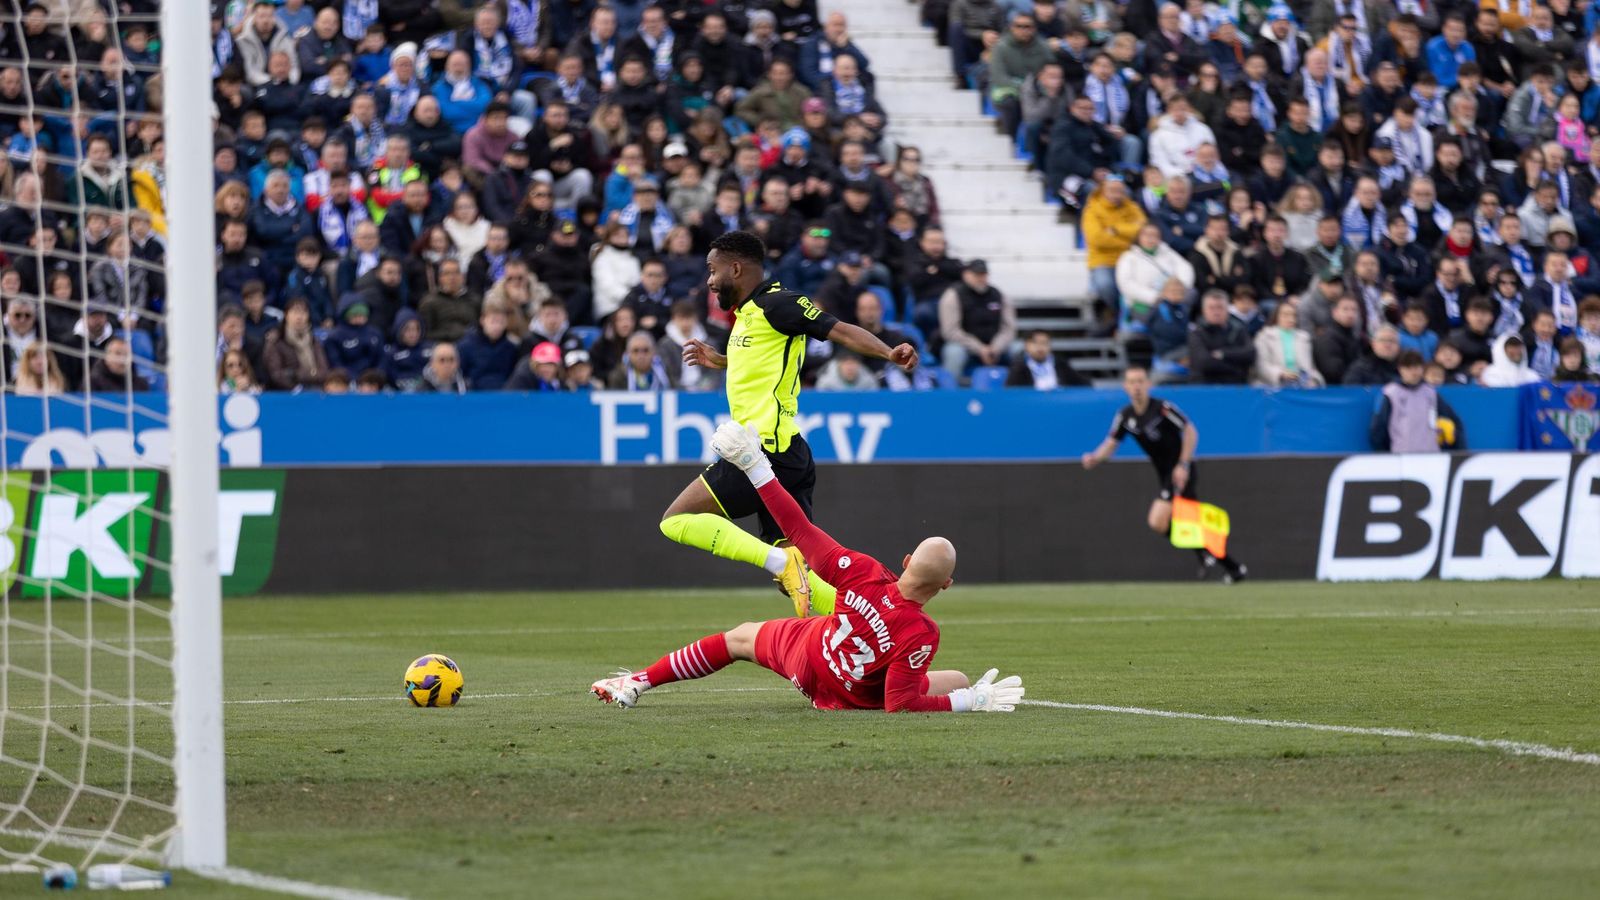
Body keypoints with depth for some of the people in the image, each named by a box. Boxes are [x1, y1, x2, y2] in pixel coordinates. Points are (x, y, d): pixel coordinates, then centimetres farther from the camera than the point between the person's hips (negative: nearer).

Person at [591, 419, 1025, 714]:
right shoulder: (921, 634, -38)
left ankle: (638, 682, 35)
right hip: (852, 698, -2)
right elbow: (899, 704, -33)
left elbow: (802, 533, -24)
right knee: (960, 684, 7)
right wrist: (972, 702, -33)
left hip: (802, 654, 2)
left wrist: (755, 467, -17)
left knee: (740, 638, 28)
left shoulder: (864, 576, -31)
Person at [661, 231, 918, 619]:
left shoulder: (776, 303, -7)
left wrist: (889, 353, -32)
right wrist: (718, 361, 38)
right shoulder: (747, 313, 21)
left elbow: (840, 330, -17)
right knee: (795, 580, 5)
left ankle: (780, 562, -21)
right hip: (790, 457, 10)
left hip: (768, 452, -10)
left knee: (676, 521, -9)